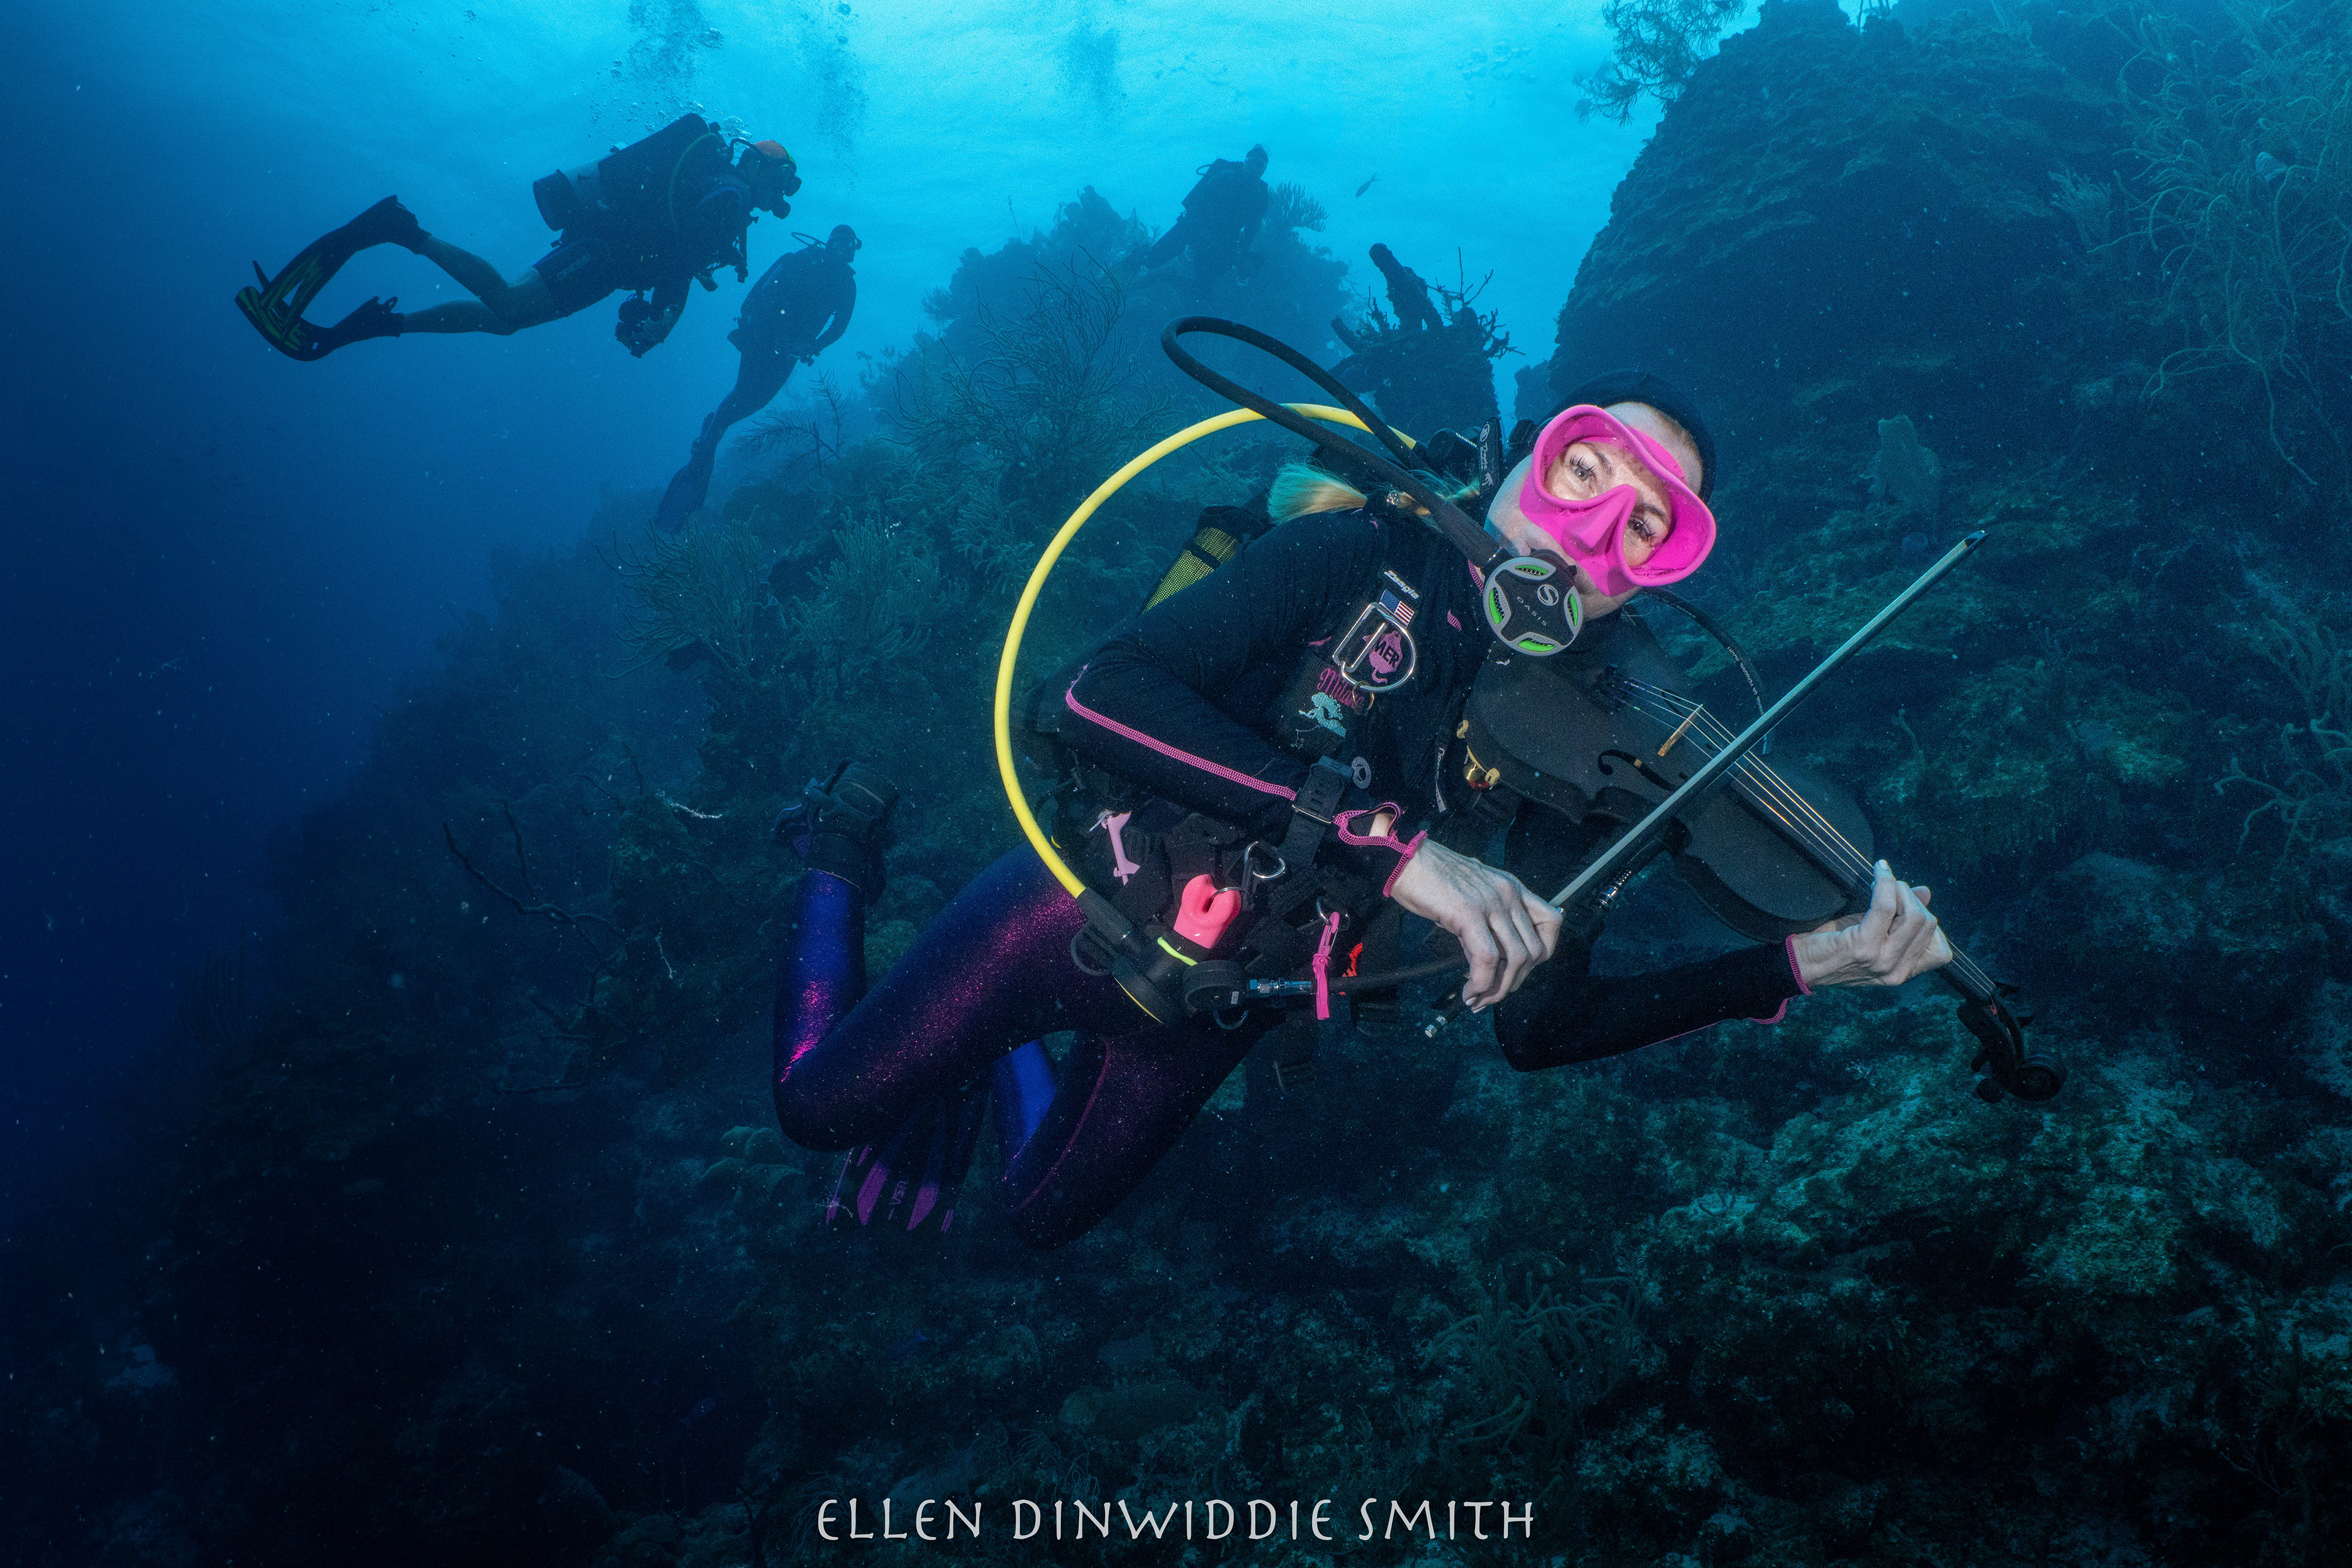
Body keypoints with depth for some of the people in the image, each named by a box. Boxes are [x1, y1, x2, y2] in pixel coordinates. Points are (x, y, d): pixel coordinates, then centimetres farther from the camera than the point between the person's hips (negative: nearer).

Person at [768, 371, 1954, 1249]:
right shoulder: (1362, 558, -23)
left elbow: (1538, 1027, -12)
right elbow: (1104, 691, -38)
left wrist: (1796, 966, -21)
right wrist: (1392, 842, -43)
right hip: (1089, 904, -4)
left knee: (1043, 1217, 20)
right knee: (823, 1098, 8)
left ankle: (1004, 1057, 46)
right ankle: (850, 846, 31)